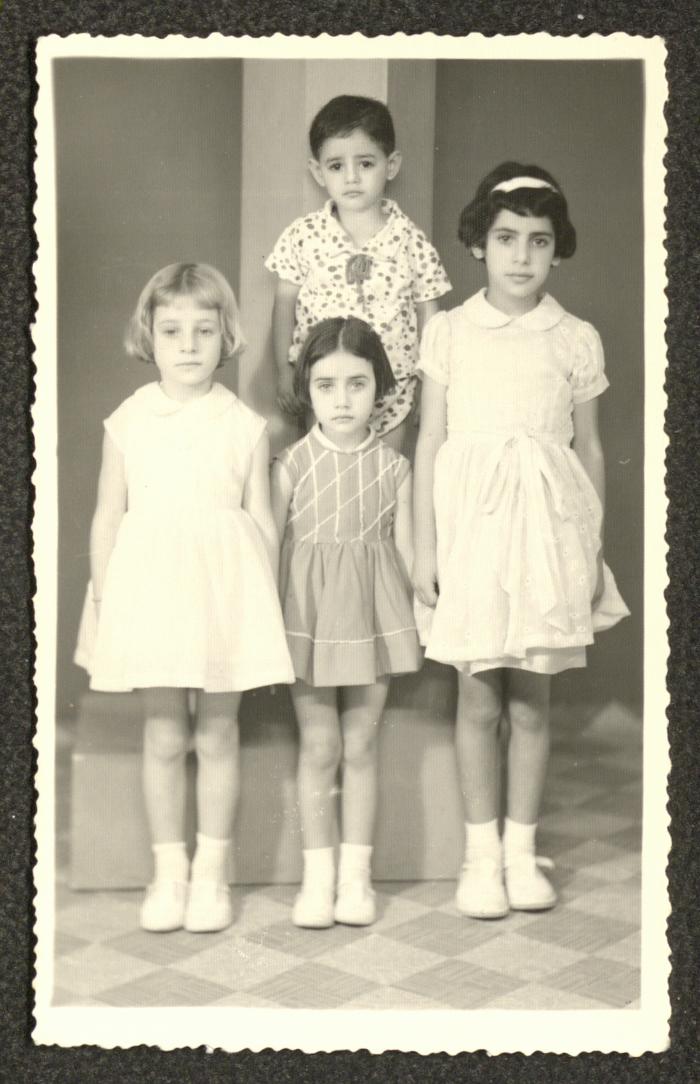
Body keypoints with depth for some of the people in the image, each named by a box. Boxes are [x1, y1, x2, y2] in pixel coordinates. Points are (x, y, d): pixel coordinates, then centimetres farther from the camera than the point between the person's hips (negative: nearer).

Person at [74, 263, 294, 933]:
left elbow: (262, 522, 3)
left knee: (217, 734, 8)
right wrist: (101, 601, 1)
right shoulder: (127, 423, 1)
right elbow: (107, 519, 4)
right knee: (163, 736, 7)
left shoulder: (244, 426, -1)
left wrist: (266, 605, 1)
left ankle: (211, 872, 21)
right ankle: (168, 872, 21)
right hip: (151, 589, 1)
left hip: (225, 591, 0)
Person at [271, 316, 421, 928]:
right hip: (308, 617, -1)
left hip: (373, 617, 1)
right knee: (319, 748, 5)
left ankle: (356, 873, 18)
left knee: (361, 746, 8)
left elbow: (404, 549, 4)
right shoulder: (292, 465, -6)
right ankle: (318, 874, 16)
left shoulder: (393, 468, -2)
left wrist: (415, 620, 4)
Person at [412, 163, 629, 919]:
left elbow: (588, 449, 8)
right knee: (478, 694, 4)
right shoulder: (449, 332, 2)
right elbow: (430, 441, 2)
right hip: (471, 522, -1)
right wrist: (424, 545, -2)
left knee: (530, 698, 7)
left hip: (546, 525, 1)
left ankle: (521, 850, 20)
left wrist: (593, 550, 6)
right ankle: (481, 854, 16)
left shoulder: (576, 340, 5)